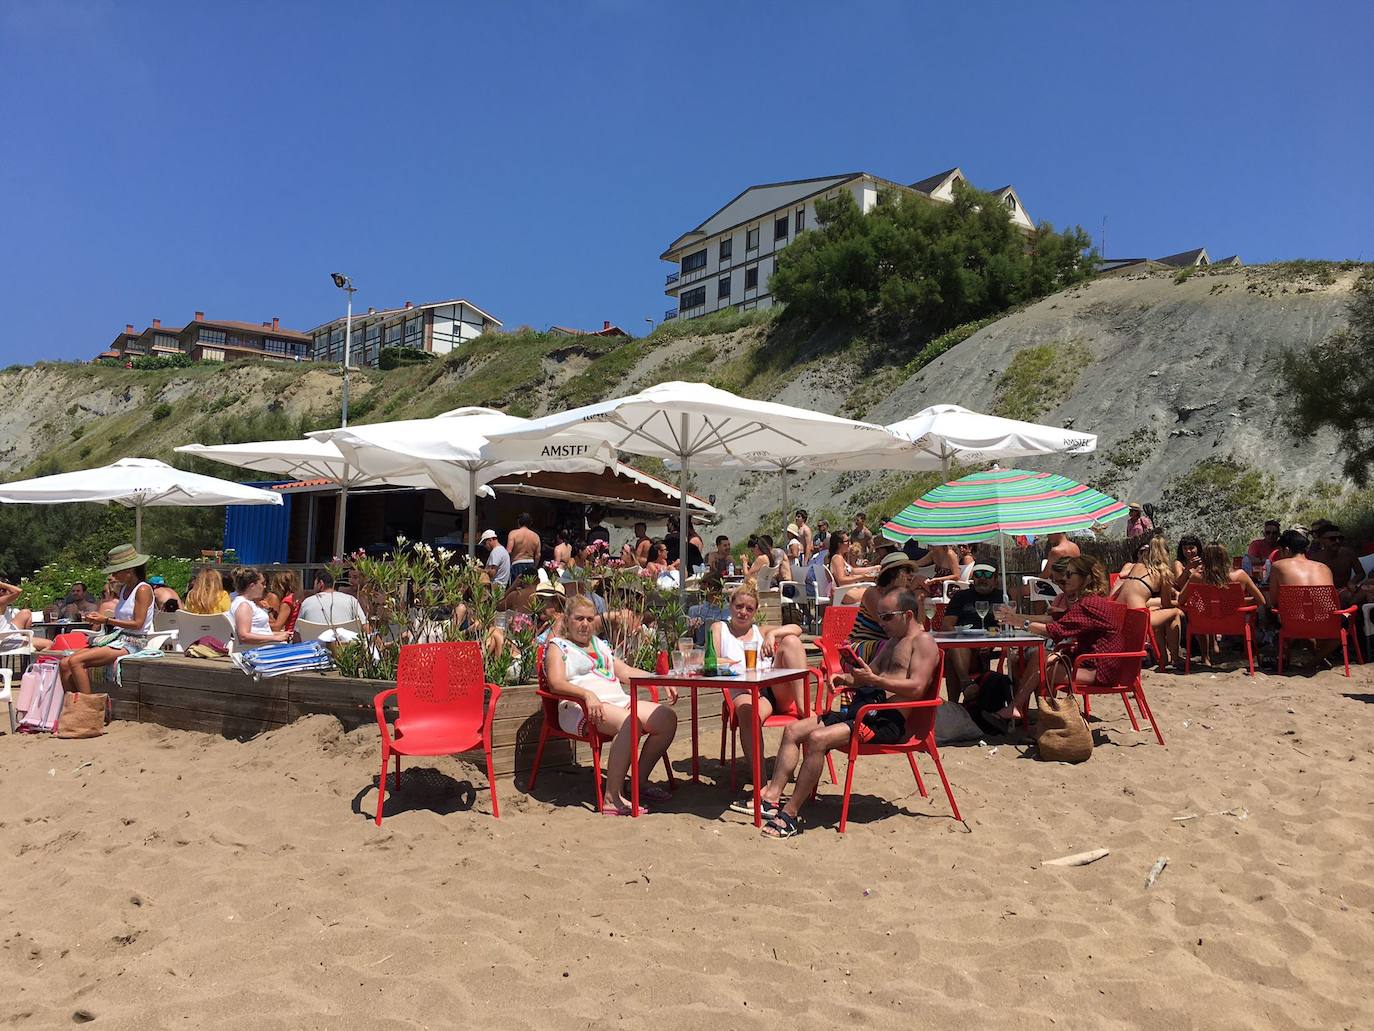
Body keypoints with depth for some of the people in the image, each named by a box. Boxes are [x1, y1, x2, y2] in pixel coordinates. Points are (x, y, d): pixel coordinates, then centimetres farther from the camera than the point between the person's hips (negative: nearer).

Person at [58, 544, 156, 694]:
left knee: (75, 661, -22)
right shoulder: (124, 588, 18)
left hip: (131, 644, -9)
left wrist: (107, 620, -15)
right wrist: (100, 617, 8)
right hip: (117, 639, 9)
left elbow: (137, 624, -15)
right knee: (64, 664, -5)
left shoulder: (143, 589, -9)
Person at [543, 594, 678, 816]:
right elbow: (556, 683, -9)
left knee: (667, 717, -13)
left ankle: (641, 780, -1)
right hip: (582, 709, -7)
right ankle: (612, 797, -33)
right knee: (630, 722, -36)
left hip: (619, 701, 7)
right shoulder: (558, 646, 7)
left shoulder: (601, 644, 28)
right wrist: (587, 694, -27)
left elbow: (626, 671, 29)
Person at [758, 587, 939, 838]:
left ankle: (790, 814, -23)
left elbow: (916, 688, -18)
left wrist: (873, 680, -22)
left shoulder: (923, 641, -4)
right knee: (793, 730, 0)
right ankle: (772, 796, -7)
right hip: (863, 707, 10)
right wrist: (846, 678, 5)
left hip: (891, 720, -10)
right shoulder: (892, 643, 26)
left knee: (818, 738, -28)